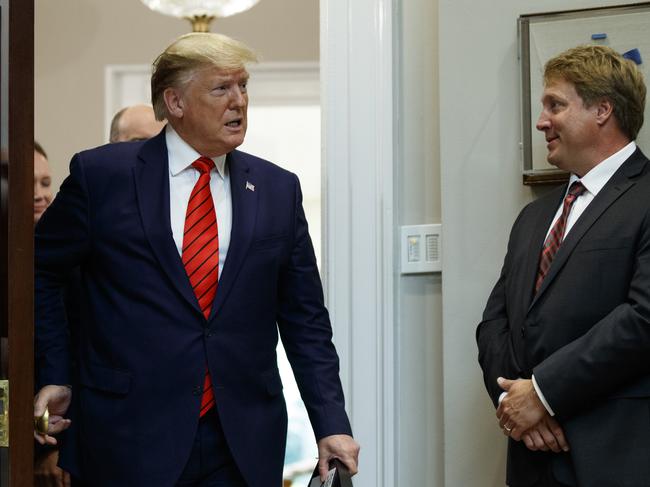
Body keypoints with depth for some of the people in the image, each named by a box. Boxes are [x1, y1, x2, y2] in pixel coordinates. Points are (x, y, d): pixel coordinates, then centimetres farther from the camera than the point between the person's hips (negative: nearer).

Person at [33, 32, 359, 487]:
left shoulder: (278, 189, 6)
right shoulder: (101, 174, -1)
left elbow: (305, 320, 8)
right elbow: (39, 271, 11)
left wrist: (331, 425, 0)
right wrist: (54, 377, 5)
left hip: (246, 445, 3)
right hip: (133, 439, -2)